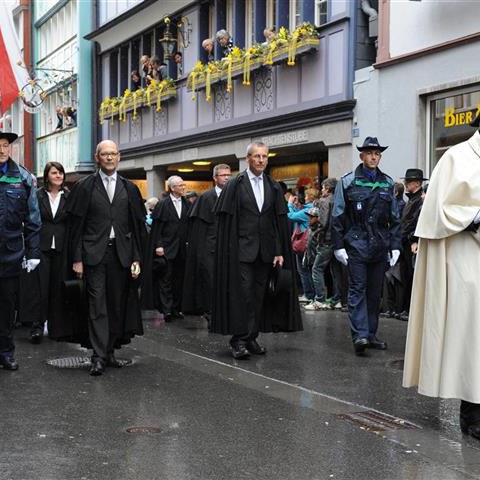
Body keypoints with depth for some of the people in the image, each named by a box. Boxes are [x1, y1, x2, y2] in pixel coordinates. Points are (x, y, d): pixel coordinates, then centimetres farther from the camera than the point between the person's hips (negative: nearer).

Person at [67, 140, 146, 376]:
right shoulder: (84, 186, 4)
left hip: (121, 254, 3)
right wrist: (77, 258, -4)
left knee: (118, 305, 6)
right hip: (94, 253, -3)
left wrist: (136, 258, 4)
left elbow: (138, 226, 11)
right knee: (97, 305, -6)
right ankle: (98, 357, -6)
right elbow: (76, 225, 1)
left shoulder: (130, 188, 11)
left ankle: (110, 351, 17)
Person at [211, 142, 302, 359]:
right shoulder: (235, 185, -2)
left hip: (265, 250, 4)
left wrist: (279, 251, 1)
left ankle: (251, 338, 16)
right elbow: (225, 220, -4)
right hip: (242, 249, -4)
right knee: (243, 294, -8)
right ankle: (239, 341, -4)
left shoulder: (273, 187, 9)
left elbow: (280, 221, 8)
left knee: (259, 295, 7)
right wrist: (229, 250, -10)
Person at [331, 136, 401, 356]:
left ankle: (371, 334, 14)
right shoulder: (347, 182, 1)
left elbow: (394, 218, 15)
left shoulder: (388, 183, 12)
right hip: (356, 245, -4)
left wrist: (395, 246, 8)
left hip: (380, 247, 4)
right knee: (357, 290, -8)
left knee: (375, 292, 7)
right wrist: (338, 245, -6)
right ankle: (359, 335, -12)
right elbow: (337, 216, -1)